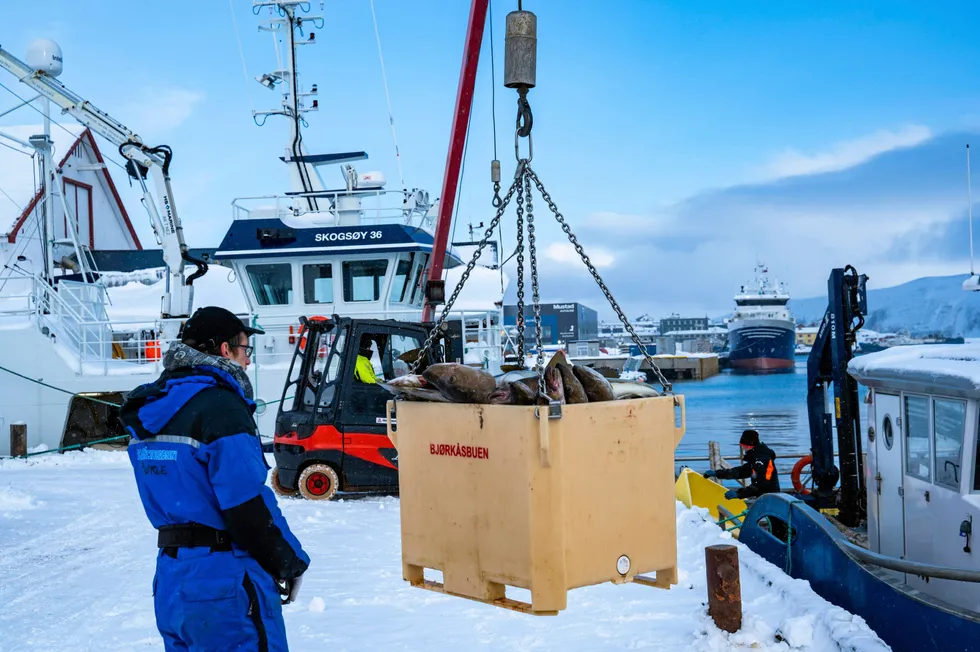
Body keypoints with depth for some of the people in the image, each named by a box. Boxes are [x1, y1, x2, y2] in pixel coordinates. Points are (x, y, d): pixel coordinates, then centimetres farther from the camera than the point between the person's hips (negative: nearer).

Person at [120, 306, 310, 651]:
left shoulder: (154, 405, 10)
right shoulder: (220, 406, -16)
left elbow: (177, 493, 13)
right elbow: (249, 508, -20)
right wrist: (291, 563, -5)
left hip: (171, 580, 8)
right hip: (226, 585, -8)